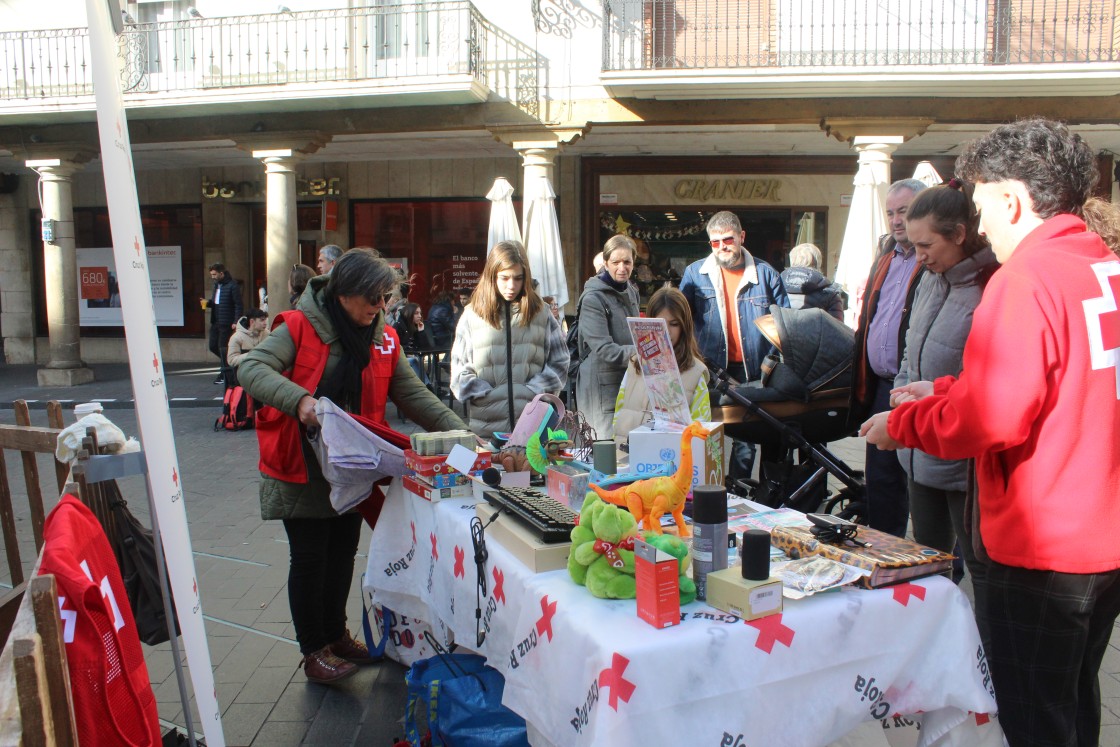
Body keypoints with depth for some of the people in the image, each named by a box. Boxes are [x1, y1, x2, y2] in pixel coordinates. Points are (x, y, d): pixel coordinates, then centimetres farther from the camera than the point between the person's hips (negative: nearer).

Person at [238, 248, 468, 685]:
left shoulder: (383, 339, 2)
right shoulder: (299, 328, -14)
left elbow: (413, 395, 2)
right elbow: (251, 369, -25)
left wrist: (458, 433, -8)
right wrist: (299, 400, -41)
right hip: (302, 468, -5)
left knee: (343, 553, 17)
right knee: (310, 558, 4)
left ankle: (336, 635, 36)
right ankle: (313, 651, 20)